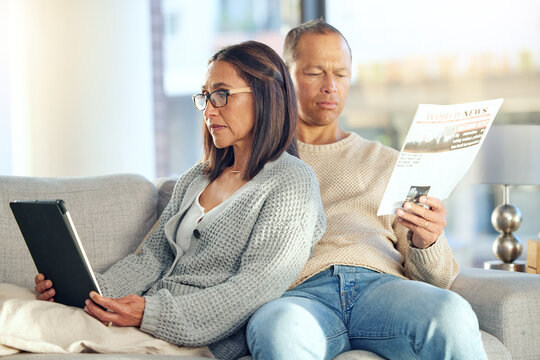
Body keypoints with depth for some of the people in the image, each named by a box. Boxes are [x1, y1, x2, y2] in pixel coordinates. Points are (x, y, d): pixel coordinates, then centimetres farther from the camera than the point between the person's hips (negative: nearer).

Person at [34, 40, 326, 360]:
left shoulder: (292, 183, -5)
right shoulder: (197, 178, 20)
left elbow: (254, 290, -14)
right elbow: (153, 257, 16)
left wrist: (151, 314, -25)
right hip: (154, 314, 7)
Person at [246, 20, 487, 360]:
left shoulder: (387, 162, 27)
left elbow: (435, 280, 21)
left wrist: (426, 243, -3)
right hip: (300, 293, -2)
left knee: (452, 314, -34)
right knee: (281, 328, -41)